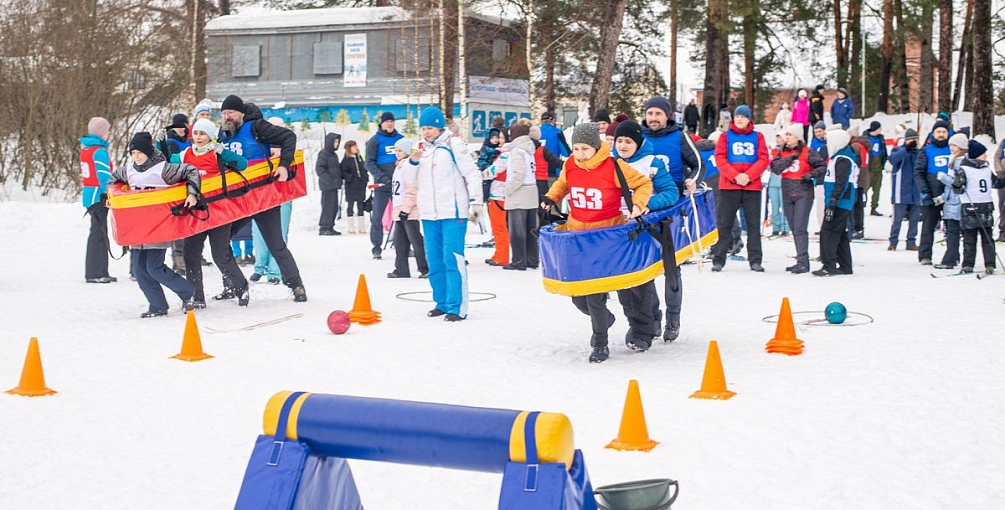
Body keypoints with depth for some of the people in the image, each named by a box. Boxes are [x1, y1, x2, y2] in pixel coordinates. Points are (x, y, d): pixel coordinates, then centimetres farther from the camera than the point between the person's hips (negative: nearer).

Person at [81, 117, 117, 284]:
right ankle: (95, 273, -7)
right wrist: (111, 195, -17)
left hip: (89, 194, 9)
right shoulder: (100, 151, -14)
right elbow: (104, 176, -18)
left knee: (97, 233, 15)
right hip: (99, 195, -9)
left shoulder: (85, 149, 14)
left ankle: (96, 272, 19)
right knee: (99, 233, -7)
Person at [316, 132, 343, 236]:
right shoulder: (323, 153, -8)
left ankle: (330, 227, 17)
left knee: (334, 207, 10)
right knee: (328, 206, -10)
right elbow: (319, 168, -17)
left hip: (334, 185, 9)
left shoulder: (334, 154, 19)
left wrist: (339, 179, 13)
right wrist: (328, 180, -25)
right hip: (327, 185, -9)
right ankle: (323, 228, -8)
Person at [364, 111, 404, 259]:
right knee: (377, 216, -5)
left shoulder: (400, 138, 12)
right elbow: (369, 163, -5)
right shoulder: (375, 140, 1)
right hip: (382, 186, -3)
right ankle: (376, 247, 3)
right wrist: (381, 177, -19)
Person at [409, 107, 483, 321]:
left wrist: (475, 201, -8)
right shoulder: (421, 148, 13)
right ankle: (442, 303, 21)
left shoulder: (453, 145, -3)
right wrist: (412, 162, 1)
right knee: (434, 260, 10)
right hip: (429, 213, 6)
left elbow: (472, 174, -3)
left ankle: (457, 307, -9)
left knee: (452, 258, -11)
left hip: (453, 211, -6)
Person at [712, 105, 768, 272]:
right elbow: (720, 159, -2)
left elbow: (763, 160, 1)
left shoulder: (758, 136, 10)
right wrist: (735, 176, -15)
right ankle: (718, 260, 3)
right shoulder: (726, 136, 8)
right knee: (724, 224, -1)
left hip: (752, 186, 1)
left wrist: (748, 175, -14)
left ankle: (755, 260, 8)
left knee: (754, 224, 3)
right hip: (729, 186, -1)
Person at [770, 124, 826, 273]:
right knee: (794, 229, 9)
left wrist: (811, 175, -16)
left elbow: (823, 166, -2)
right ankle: (801, 261, 16)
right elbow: (775, 168, -4)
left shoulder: (807, 152, -3)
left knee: (800, 227, -13)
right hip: (787, 195, 6)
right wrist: (790, 158, -10)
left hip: (803, 194, -6)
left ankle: (803, 262, -14)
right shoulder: (782, 153, 12)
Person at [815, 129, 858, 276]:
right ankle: (845, 266, 18)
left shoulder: (842, 159, -14)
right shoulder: (839, 157, 19)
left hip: (840, 203, -10)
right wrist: (832, 203, 26)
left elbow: (841, 184, -21)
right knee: (840, 234, 13)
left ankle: (829, 266, -13)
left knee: (828, 233, -11)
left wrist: (832, 204, -24)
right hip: (843, 204, 10)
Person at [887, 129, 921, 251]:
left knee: (914, 218, 5)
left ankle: (911, 242, 13)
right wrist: (907, 149, -32)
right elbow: (893, 159, -22)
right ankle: (893, 242, 2)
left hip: (915, 194, 4)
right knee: (898, 218, -5)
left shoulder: (919, 153, 14)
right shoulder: (898, 150, 1)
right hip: (901, 193, -4)